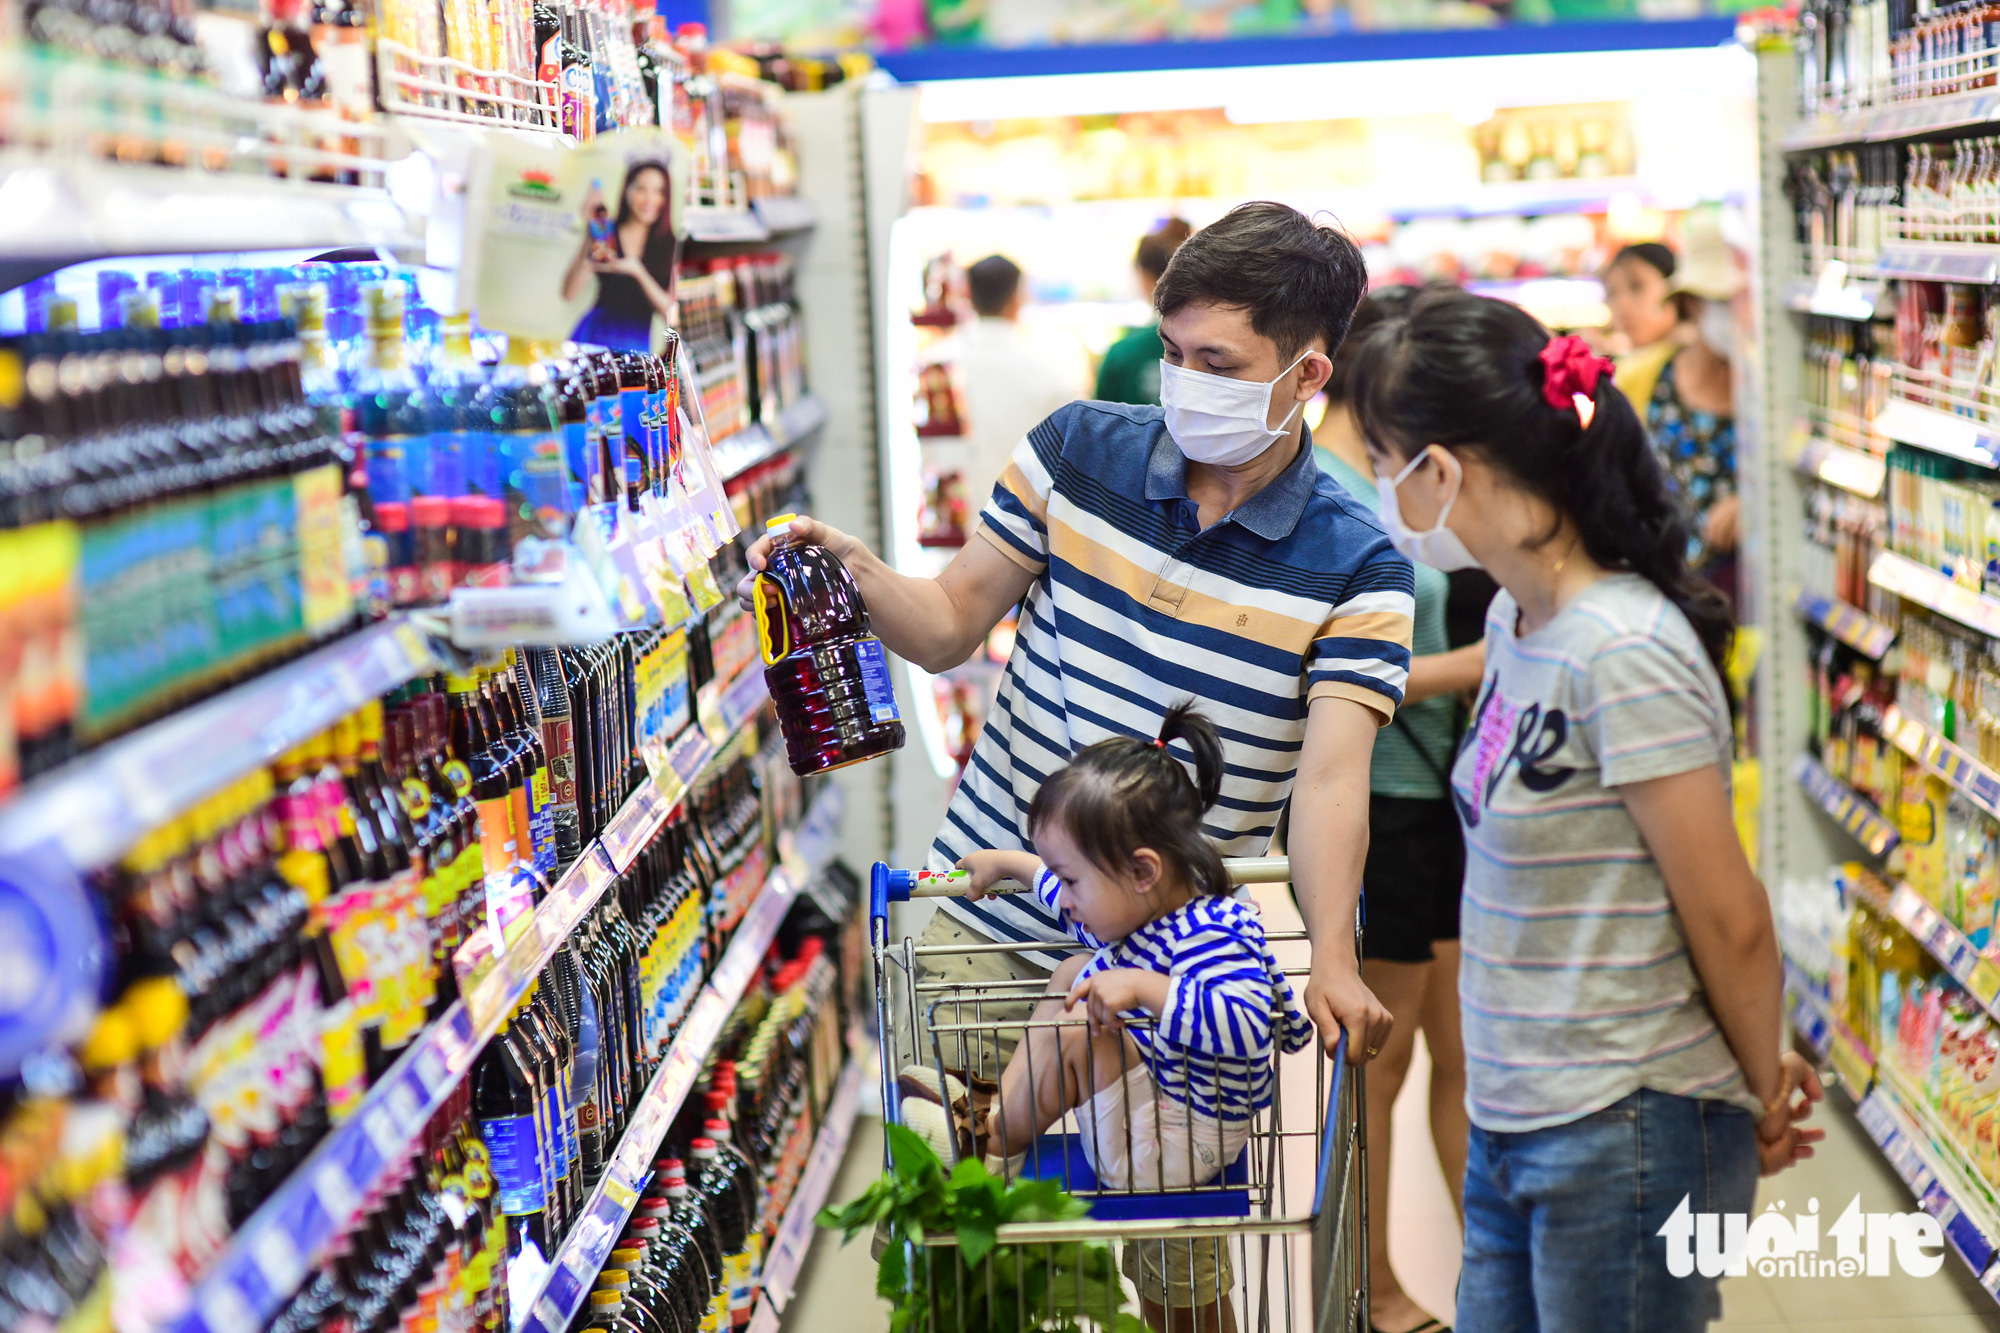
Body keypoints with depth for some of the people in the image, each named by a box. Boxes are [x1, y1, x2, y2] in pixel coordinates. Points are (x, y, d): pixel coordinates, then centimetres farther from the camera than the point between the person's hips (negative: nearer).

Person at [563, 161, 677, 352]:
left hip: (637, 342, 0)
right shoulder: (605, 234, 6)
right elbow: (569, 293, 0)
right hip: (596, 334, 0)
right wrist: (588, 242, -9)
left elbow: (670, 313, -2)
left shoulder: (671, 246, 5)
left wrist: (637, 271, -13)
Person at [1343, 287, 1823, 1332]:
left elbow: (1729, 919, -15)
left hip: (1626, 1135, -8)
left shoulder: (1626, 655, -21)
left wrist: (1764, 1098, -1)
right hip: (1511, 1128, 8)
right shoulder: (1515, 620, 7)